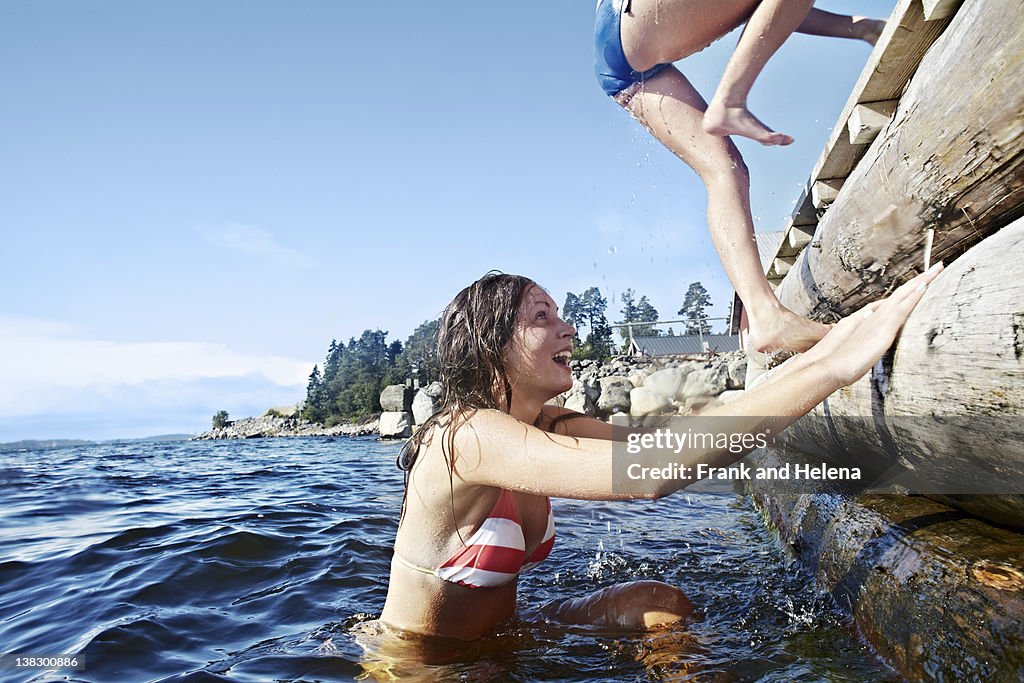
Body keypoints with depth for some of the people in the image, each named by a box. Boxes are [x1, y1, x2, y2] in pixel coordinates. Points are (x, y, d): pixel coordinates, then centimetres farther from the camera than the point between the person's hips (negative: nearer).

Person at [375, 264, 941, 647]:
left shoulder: (549, 428, -3)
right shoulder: (470, 436, -30)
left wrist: (811, 359, -19)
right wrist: (829, 369, -39)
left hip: (497, 639, 7)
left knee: (663, 605, -7)